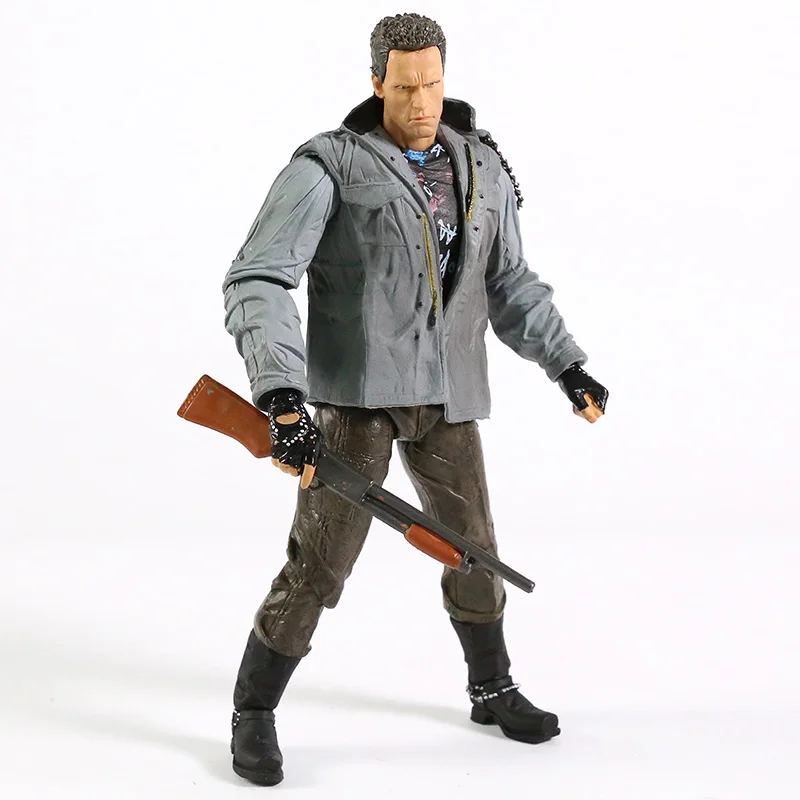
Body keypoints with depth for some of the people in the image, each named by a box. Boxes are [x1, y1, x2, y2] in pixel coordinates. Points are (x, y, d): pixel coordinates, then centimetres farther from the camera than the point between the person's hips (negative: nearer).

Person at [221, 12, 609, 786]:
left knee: (472, 547, 14)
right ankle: (253, 715, 12)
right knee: (320, 561, -6)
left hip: (446, 393, 5)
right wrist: (282, 396, -31)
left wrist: (567, 364, 7)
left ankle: (493, 690, 37)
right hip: (357, 390, -5)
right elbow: (255, 284, -18)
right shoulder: (329, 166, -10)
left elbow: (510, 285, 17)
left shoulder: (482, 168, 7)